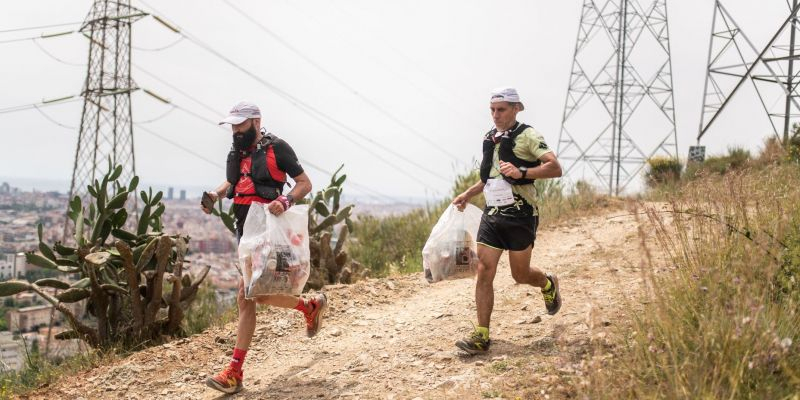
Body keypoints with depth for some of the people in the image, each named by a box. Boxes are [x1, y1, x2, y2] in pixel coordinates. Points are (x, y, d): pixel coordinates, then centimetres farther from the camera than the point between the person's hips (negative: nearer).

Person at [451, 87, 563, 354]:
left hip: (520, 216, -5)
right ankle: (481, 336, -2)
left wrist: (521, 172, -29)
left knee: (520, 274, 6)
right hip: (492, 215, 6)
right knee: (484, 272, -5)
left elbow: (555, 168, -18)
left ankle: (549, 285, 41)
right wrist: (468, 194, 19)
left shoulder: (527, 136, -7)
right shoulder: (489, 139, 14)